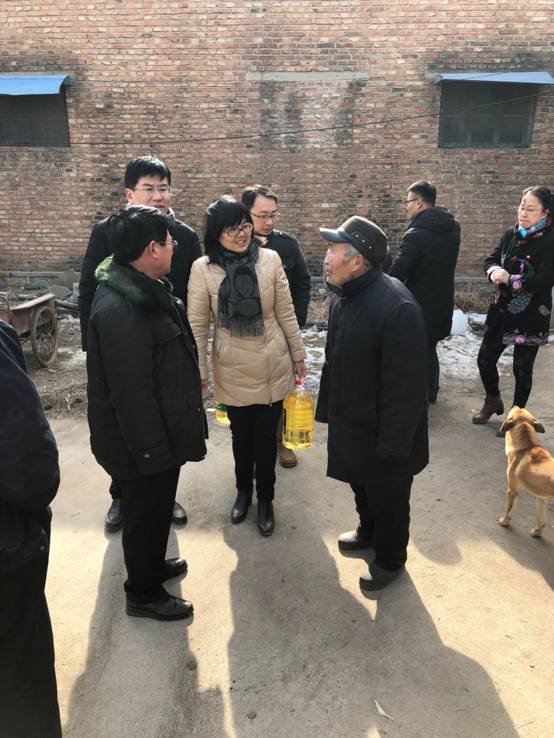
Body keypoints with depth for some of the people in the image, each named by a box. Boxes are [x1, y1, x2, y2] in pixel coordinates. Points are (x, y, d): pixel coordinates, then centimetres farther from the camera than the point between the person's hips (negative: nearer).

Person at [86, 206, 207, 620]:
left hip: (160, 431, 9)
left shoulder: (146, 290, 4)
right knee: (147, 511, 11)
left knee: (156, 507, 26)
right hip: (142, 441, -9)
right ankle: (143, 594, 34)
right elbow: (131, 392, -28)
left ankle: (152, 566, 49)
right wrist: (153, 451, -22)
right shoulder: (119, 310, -30)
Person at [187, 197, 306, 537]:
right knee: (241, 435, 19)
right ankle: (243, 492, 44)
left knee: (266, 437, 12)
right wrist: (198, 371, -4)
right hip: (231, 371, 0)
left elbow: (286, 313, -1)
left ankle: (266, 500, 34)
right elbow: (197, 325, -6)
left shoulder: (270, 260, -8)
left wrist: (298, 354, 5)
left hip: (272, 367, 0)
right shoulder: (203, 269, -11)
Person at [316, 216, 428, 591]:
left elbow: (406, 386, -27)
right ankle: (368, 532, 56)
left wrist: (393, 445, -22)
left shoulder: (398, 307, -30)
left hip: (382, 432, -8)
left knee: (388, 499, 16)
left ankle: (390, 559, 41)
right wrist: (328, 409, 12)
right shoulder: (342, 295, -1)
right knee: (361, 486, 29)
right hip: (350, 423, 8)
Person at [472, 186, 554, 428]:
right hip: (501, 311, 6)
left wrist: (509, 279, -24)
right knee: (485, 359, 12)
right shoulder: (510, 234, 3)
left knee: (522, 368, 7)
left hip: (530, 317, -5)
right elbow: (492, 259, 7)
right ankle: (493, 402, 38)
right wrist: (494, 271, -16)